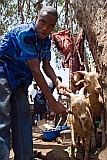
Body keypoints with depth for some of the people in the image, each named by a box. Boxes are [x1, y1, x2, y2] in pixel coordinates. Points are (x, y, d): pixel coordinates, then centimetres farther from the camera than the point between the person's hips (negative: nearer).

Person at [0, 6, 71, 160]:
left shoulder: (46, 40, 3)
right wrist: (52, 102, -25)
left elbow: (46, 66, 8)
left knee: (23, 120, 6)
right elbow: (35, 71, -27)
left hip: (20, 81, 9)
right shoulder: (25, 33, -24)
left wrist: (58, 83, -14)